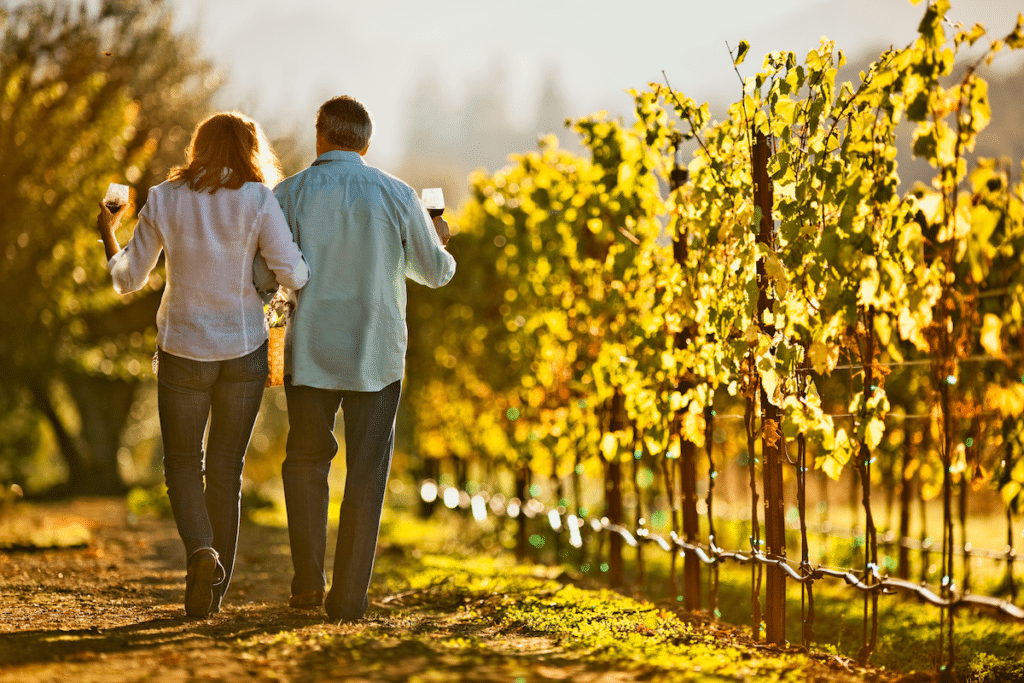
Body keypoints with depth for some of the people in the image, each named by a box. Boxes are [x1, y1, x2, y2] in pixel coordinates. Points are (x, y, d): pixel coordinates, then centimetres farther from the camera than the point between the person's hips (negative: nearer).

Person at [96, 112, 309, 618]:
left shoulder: (163, 200, -3)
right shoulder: (257, 200, -9)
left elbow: (127, 279, 3)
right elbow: (293, 273, -16)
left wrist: (107, 233, 21)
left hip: (183, 349, 0)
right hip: (244, 349, 0)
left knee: (182, 463, 13)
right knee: (226, 469, 13)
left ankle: (200, 550, -15)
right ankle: (213, 591, 15)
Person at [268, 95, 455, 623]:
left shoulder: (290, 194, -4)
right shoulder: (396, 196, -2)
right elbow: (437, 271, 8)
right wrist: (438, 240, 30)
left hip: (311, 352, 0)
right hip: (377, 354, 0)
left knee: (306, 460, 18)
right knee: (366, 474, 7)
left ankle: (308, 579, 9)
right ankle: (349, 597, 6)